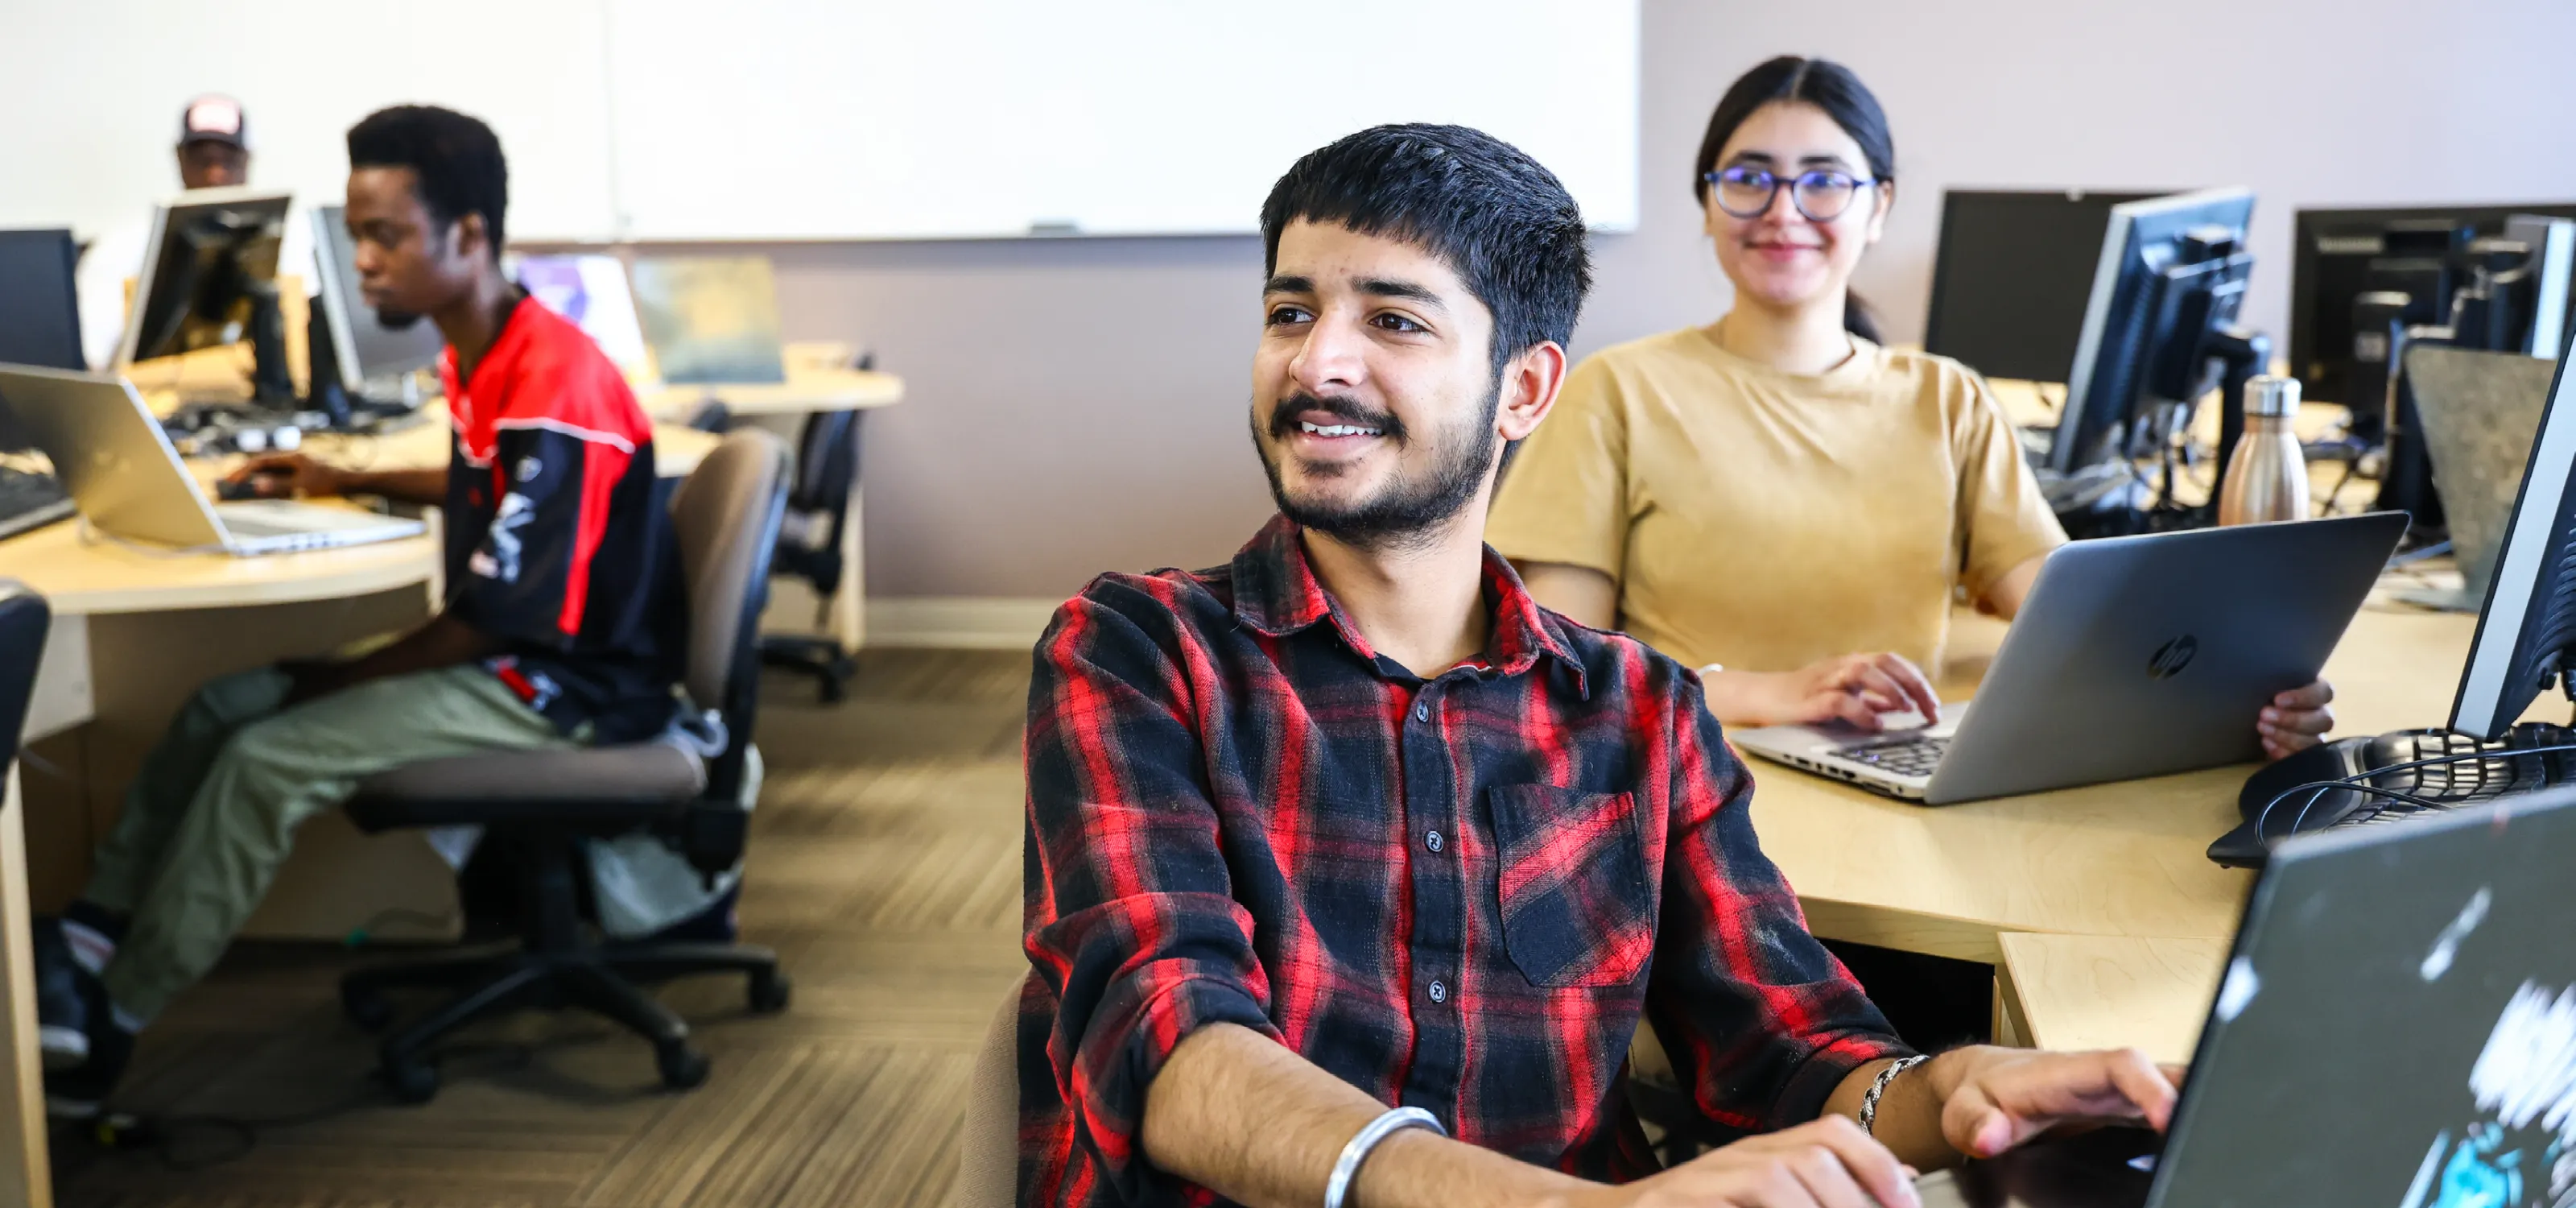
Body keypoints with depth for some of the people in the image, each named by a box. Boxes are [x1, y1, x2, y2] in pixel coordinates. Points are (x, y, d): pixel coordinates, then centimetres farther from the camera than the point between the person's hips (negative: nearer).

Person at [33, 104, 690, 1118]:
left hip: (568, 686, -10)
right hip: (503, 657, 10)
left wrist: (346, 678, -12)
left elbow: (495, 618, -23)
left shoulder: (552, 390, -25)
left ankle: (105, 1027, -6)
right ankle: (87, 940, 2)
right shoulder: (479, 359, 5)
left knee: (266, 761, -18)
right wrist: (350, 483, 16)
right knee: (224, 703, 3)